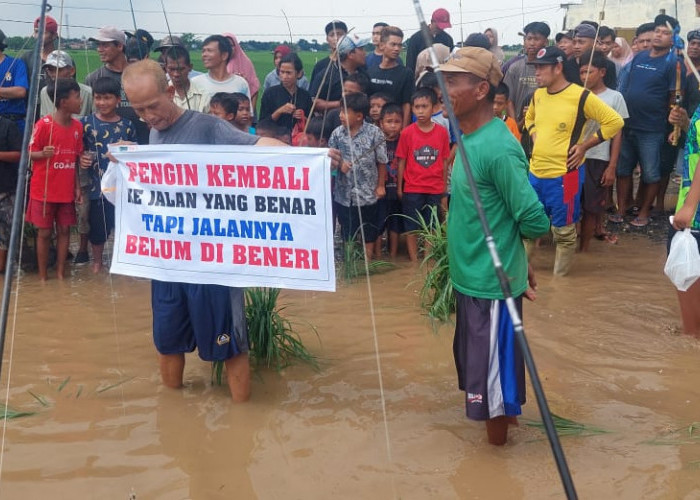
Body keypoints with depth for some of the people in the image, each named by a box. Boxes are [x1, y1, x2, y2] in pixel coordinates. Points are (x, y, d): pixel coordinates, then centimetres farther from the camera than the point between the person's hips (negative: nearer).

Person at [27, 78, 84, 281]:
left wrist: (77, 186, 6)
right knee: (44, 232, 4)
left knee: (64, 230, 8)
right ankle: (43, 276, 15)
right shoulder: (44, 124, -14)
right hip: (43, 190, -5)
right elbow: (30, 153, -8)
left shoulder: (77, 126, 3)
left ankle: (61, 274, 18)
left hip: (66, 190, 5)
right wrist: (43, 153, -30)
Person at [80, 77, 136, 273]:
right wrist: (81, 161, -17)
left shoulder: (127, 126, 3)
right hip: (97, 185, 0)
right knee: (97, 225, 10)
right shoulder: (86, 123, 0)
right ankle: (97, 261, 30)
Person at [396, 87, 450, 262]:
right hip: (412, 190, -1)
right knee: (411, 228, 7)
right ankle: (414, 262, 18)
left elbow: (445, 162, 2)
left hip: (435, 190, 1)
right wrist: (399, 189, 0)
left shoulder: (442, 132, -3)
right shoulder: (407, 133, -6)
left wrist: (444, 192, 4)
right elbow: (401, 162, -1)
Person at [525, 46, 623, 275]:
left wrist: (585, 145, -11)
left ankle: (559, 277, 21)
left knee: (564, 231, 7)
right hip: (536, 172, 6)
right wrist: (535, 136, 10)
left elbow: (615, 121, -11)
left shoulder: (581, 96, -14)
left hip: (564, 174, -6)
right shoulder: (538, 94, 7)